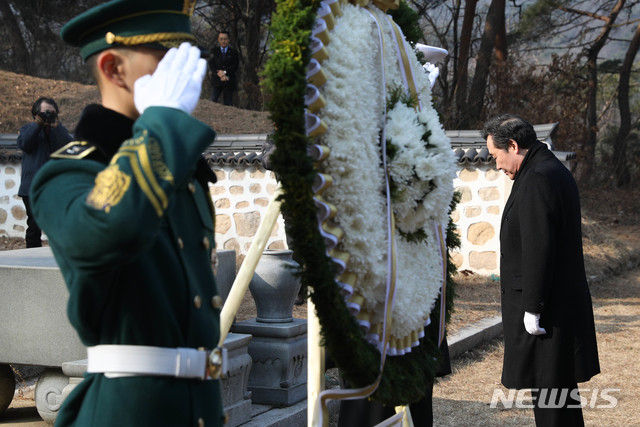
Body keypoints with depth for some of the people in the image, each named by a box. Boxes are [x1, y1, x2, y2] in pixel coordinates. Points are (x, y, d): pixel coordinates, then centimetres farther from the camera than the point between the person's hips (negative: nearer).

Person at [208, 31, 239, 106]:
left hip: (229, 82, 0)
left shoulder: (233, 52, 9)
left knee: (228, 104, 0)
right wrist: (219, 74, -16)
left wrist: (225, 72, -16)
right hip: (216, 81, 0)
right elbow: (211, 65, -1)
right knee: (213, 102, -12)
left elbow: (235, 66, -1)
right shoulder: (214, 51, 11)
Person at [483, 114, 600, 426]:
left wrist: (532, 308, -20)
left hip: (545, 307, -11)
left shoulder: (536, 179, -17)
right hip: (564, 303, 11)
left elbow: (538, 250, -23)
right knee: (560, 387, 17)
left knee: (547, 387, -5)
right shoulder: (556, 172, 16)